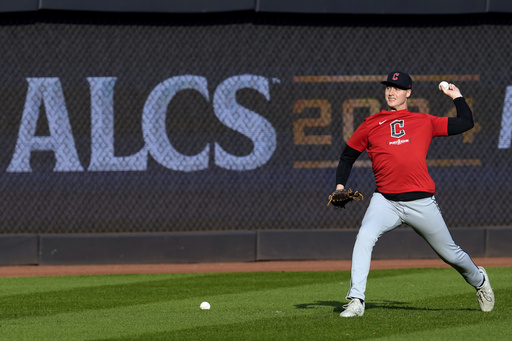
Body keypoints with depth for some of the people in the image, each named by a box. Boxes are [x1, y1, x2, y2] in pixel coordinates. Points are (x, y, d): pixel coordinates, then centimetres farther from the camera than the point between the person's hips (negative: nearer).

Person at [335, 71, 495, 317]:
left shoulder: (425, 122, 12)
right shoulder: (370, 125, 12)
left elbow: (466, 123, 17)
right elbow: (348, 156, 20)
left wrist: (456, 96, 21)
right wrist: (340, 185, 7)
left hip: (421, 202, 0)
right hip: (385, 202, 0)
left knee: (450, 254, 10)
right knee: (364, 237, -28)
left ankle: (478, 280, 43)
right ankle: (356, 301, -26)